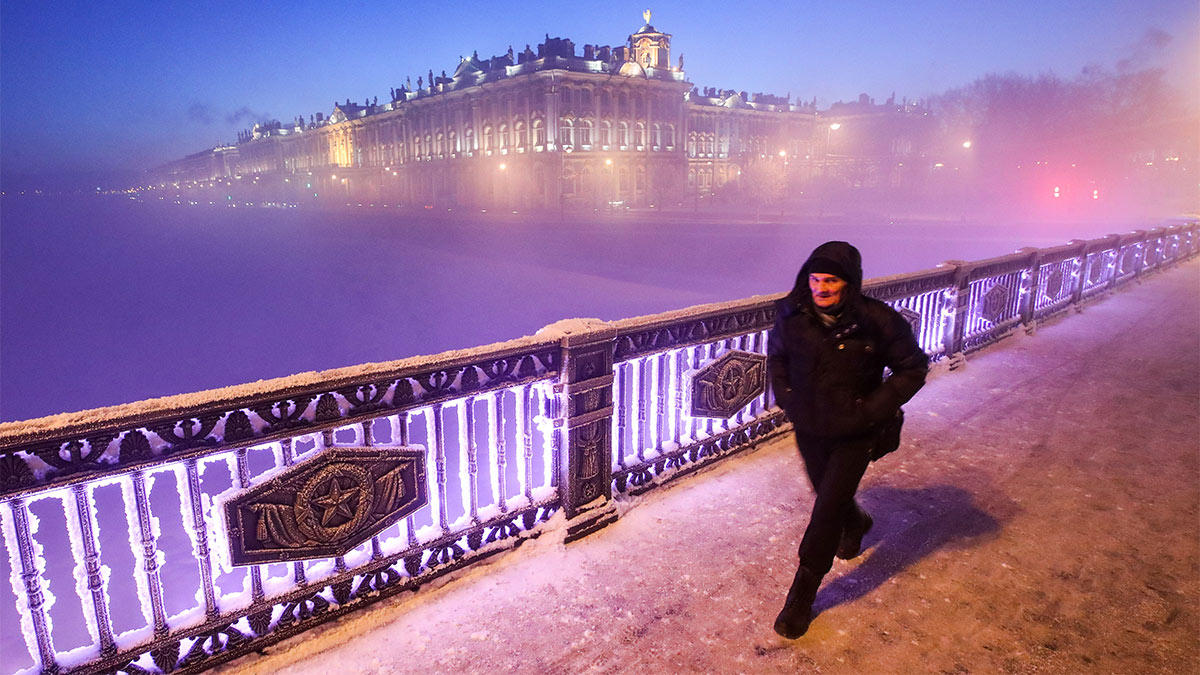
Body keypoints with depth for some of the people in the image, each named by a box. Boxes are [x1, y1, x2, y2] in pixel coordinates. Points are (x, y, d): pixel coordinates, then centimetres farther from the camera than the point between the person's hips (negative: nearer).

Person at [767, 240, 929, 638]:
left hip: (855, 433, -4)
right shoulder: (793, 314, -10)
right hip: (809, 428, 4)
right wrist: (785, 396, -1)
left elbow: (912, 368, -7)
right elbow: (777, 354, 11)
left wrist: (873, 408, -16)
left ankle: (802, 594, 15)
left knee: (827, 509, -3)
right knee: (828, 496, 24)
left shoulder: (878, 321, -20)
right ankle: (856, 523, 61)